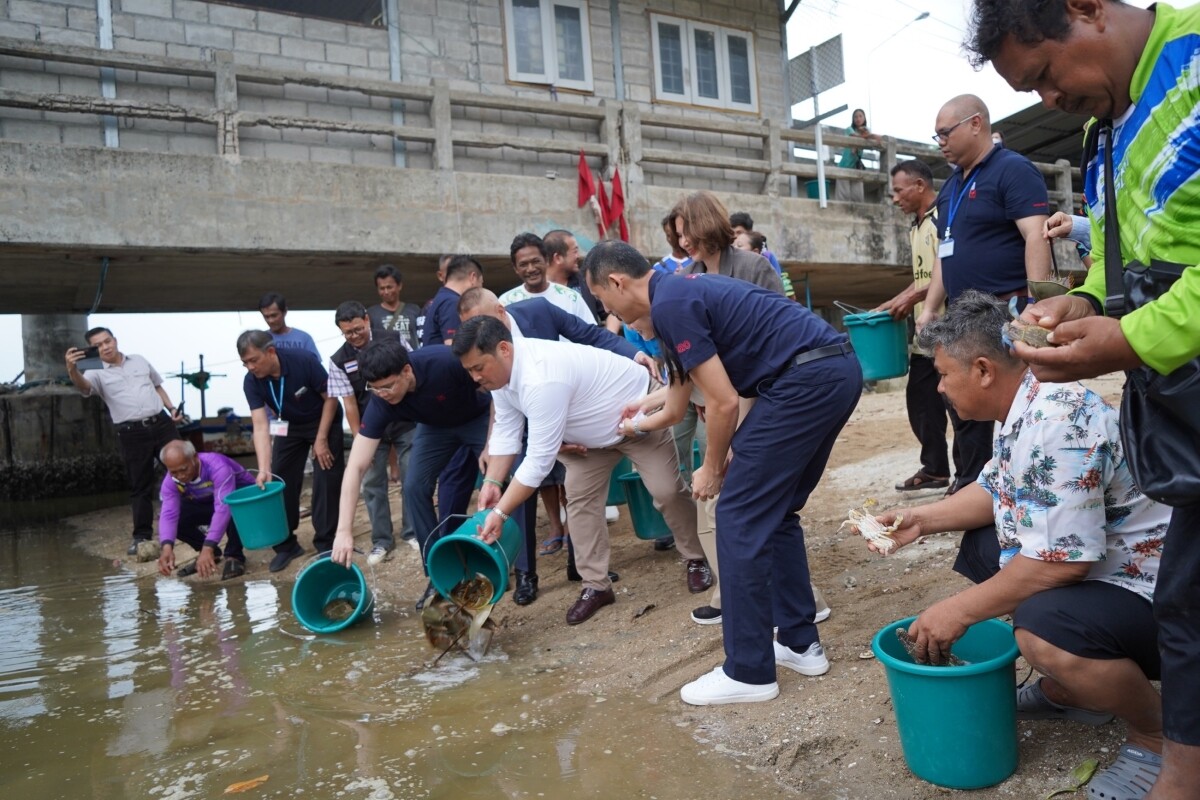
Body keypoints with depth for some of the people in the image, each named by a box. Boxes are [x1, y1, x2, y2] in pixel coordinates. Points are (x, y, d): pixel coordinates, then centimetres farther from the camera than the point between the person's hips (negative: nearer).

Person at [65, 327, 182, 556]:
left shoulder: (139, 361, 13)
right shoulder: (98, 374, 1)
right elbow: (83, 385, -22)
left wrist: (172, 408, 9)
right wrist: (72, 370, -44)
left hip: (161, 424, 3)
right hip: (132, 434, -2)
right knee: (139, 487, 2)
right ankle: (142, 536, 11)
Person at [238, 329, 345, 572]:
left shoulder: (304, 362, -31)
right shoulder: (251, 382, -20)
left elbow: (331, 398, -19)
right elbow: (260, 426, -24)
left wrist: (321, 439, -19)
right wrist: (264, 468, -36)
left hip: (324, 421, -4)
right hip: (289, 426, 4)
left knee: (326, 480, -7)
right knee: (281, 481, 0)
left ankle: (325, 542, 4)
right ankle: (286, 544, 13)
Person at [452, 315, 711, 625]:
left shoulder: (542, 379, -42)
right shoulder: (501, 370, -13)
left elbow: (539, 460, -41)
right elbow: (505, 432, -6)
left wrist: (500, 513, -36)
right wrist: (492, 482, -18)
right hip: (592, 433, 8)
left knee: (667, 491, -6)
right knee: (580, 498, 0)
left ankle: (698, 560, 18)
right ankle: (596, 585, 9)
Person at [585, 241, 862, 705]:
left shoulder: (669, 305, -10)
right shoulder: (686, 288, 20)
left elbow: (724, 402, -11)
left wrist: (713, 469, 4)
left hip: (807, 379, -10)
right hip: (840, 369, 10)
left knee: (741, 515, -3)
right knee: (776, 512, 18)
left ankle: (749, 672, 7)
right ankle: (800, 643, 26)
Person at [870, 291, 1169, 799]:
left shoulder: (1056, 423, -28)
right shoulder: (1022, 410, 3)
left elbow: (1060, 560, -31)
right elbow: (996, 491, 18)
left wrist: (960, 611, -22)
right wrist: (923, 519, 8)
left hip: (1151, 590, -10)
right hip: (1093, 575, 10)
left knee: (1044, 631, -34)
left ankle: (1156, 737, -3)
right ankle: (1065, 691, 21)